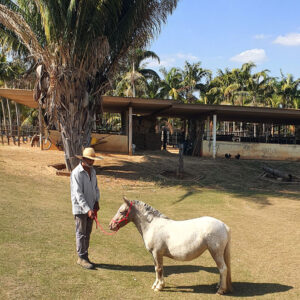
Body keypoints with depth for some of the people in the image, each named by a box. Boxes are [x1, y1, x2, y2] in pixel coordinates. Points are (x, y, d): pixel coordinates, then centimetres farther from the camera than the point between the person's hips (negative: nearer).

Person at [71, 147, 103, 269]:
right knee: (81, 234, 3)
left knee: (87, 233, 14)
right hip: (80, 209, -7)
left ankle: (85, 256, 25)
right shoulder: (76, 173, -19)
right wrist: (87, 210, -29)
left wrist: (96, 201, -2)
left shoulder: (92, 171, 6)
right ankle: (81, 258, 14)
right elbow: (78, 194, -24)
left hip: (90, 207, 7)